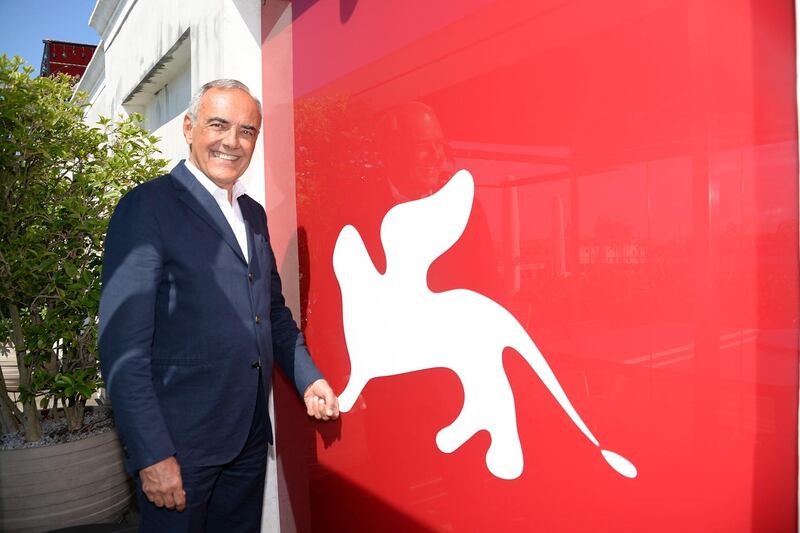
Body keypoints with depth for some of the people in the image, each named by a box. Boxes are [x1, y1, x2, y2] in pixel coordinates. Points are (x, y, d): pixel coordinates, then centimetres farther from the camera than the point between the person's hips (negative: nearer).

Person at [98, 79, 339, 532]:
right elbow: (123, 345, -16)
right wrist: (152, 454, -18)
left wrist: (309, 379, 6)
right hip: (179, 440, -6)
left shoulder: (254, 214, 10)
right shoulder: (148, 206, -11)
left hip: (250, 438, 7)